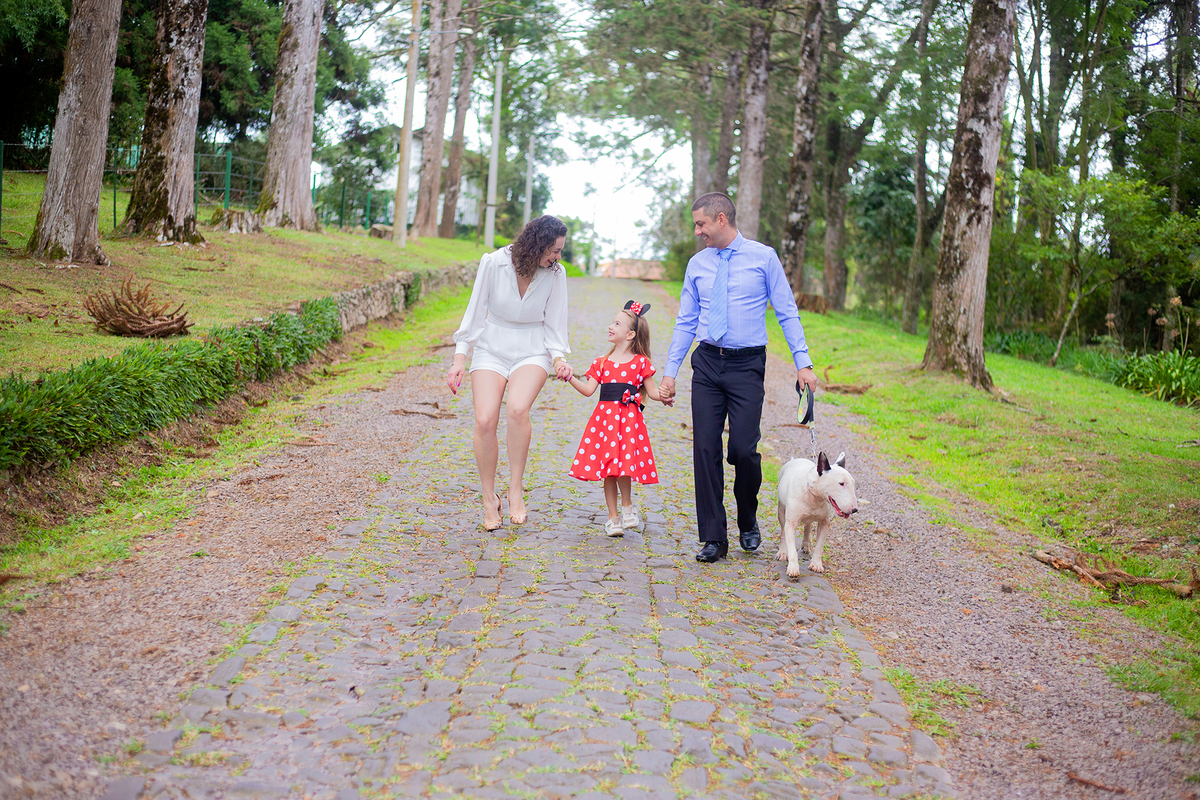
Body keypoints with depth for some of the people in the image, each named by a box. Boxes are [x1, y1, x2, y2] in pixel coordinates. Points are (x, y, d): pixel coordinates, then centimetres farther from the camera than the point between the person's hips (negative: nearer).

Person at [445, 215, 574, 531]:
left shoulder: (555, 274, -6)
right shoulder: (494, 262, -11)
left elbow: (553, 325, 2)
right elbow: (475, 312, -3)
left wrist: (559, 359, -16)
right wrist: (460, 358, -5)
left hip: (532, 352, 0)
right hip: (491, 350, 0)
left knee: (518, 409, -30)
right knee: (485, 420, -19)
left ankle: (515, 490, -14)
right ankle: (489, 499, 1)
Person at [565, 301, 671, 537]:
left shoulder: (640, 362, 3)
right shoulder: (602, 362, 12)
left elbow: (652, 391, 4)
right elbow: (588, 389, 7)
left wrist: (663, 396, -15)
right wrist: (570, 378, -4)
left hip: (629, 419, -3)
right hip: (605, 418, 4)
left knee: (622, 464, -16)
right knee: (608, 468, 4)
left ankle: (627, 507, 10)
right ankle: (613, 518, 14)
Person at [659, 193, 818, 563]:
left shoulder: (763, 257, 0)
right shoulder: (697, 264, 10)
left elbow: (787, 313, 0)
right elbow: (686, 322, 14)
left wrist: (803, 362, -8)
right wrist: (670, 371, 9)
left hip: (747, 365, -3)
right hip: (707, 364, 3)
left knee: (743, 449, -8)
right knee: (705, 448, -2)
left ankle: (748, 522, 20)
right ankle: (713, 538, 7)